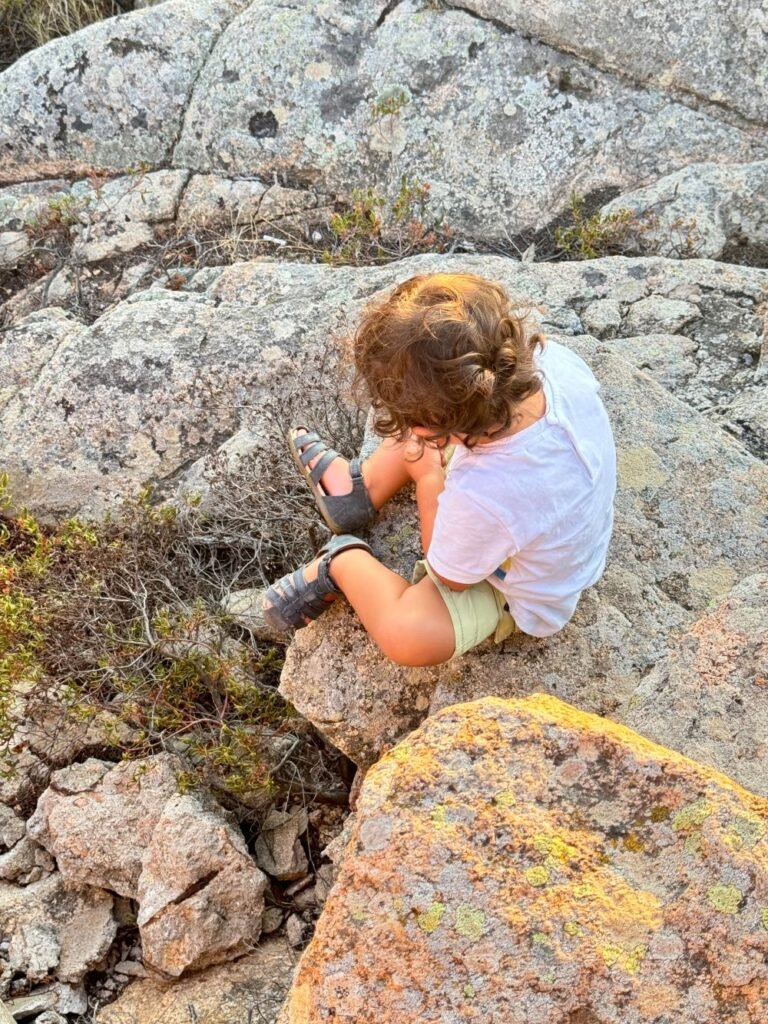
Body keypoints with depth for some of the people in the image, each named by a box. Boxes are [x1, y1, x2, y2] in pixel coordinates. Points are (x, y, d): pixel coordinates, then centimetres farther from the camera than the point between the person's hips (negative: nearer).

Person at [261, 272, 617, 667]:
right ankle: (361, 488, 24)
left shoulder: (484, 498, -46)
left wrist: (431, 477, -13)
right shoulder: (554, 356, -30)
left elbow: (450, 576, -20)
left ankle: (343, 561, 3)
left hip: (521, 597, -6)